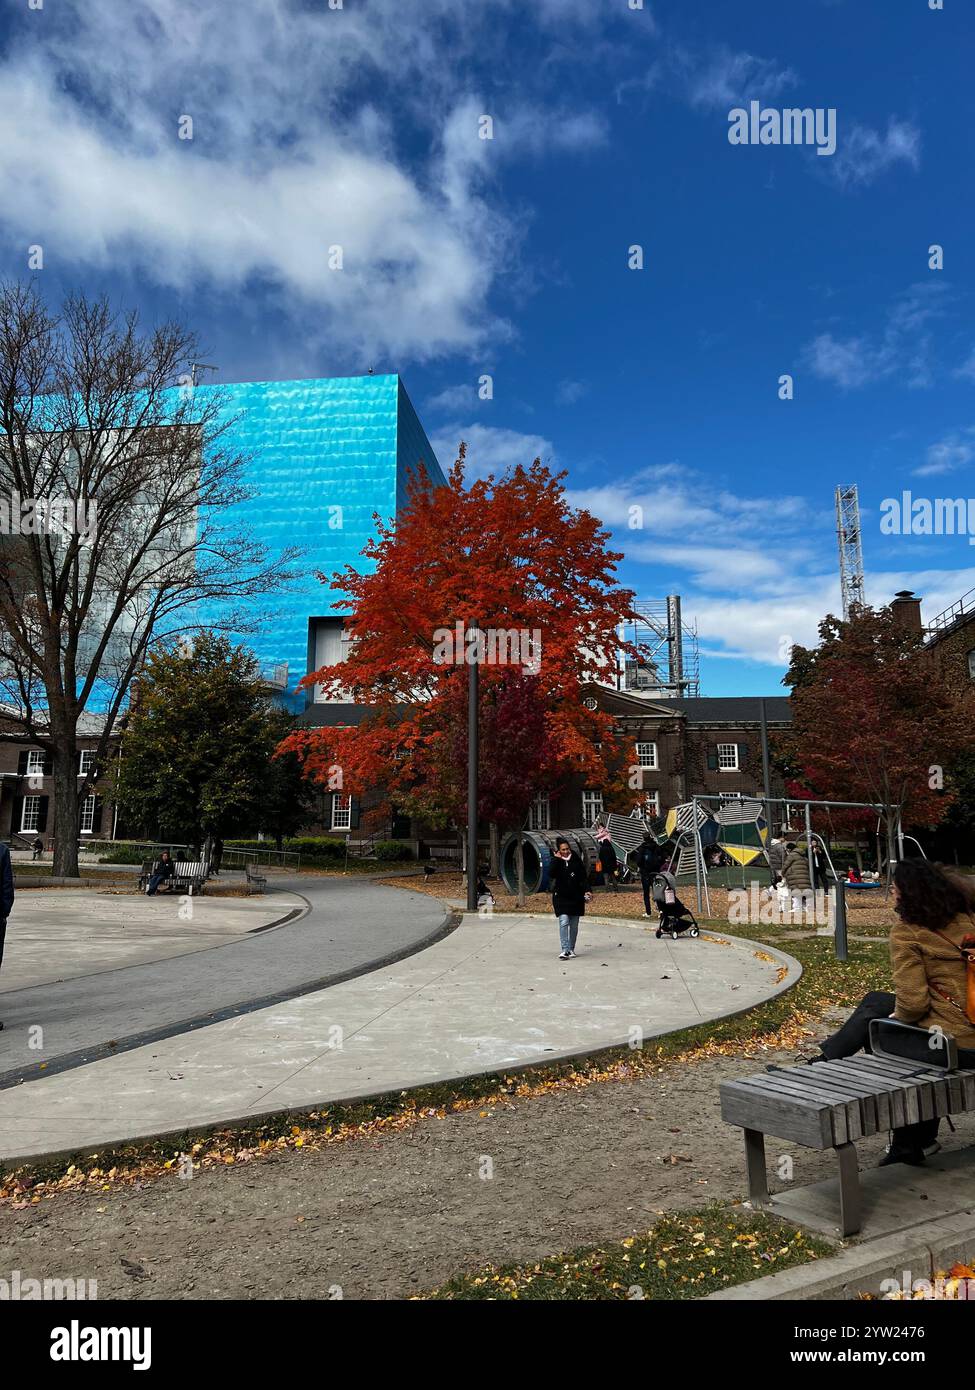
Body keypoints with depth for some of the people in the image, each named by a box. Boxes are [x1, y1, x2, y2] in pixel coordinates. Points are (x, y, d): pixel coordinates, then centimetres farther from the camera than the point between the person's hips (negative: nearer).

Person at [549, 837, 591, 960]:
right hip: (561, 897, -2)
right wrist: (557, 859, -20)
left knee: (574, 925, 9)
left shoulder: (576, 861, 3)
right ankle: (564, 950, -17)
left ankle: (571, 949, 20)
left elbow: (583, 878, 7)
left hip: (576, 897, 2)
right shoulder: (556, 861, 0)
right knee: (563, 922, -15)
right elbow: (552, 874, -19)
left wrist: (585, 892, -1)